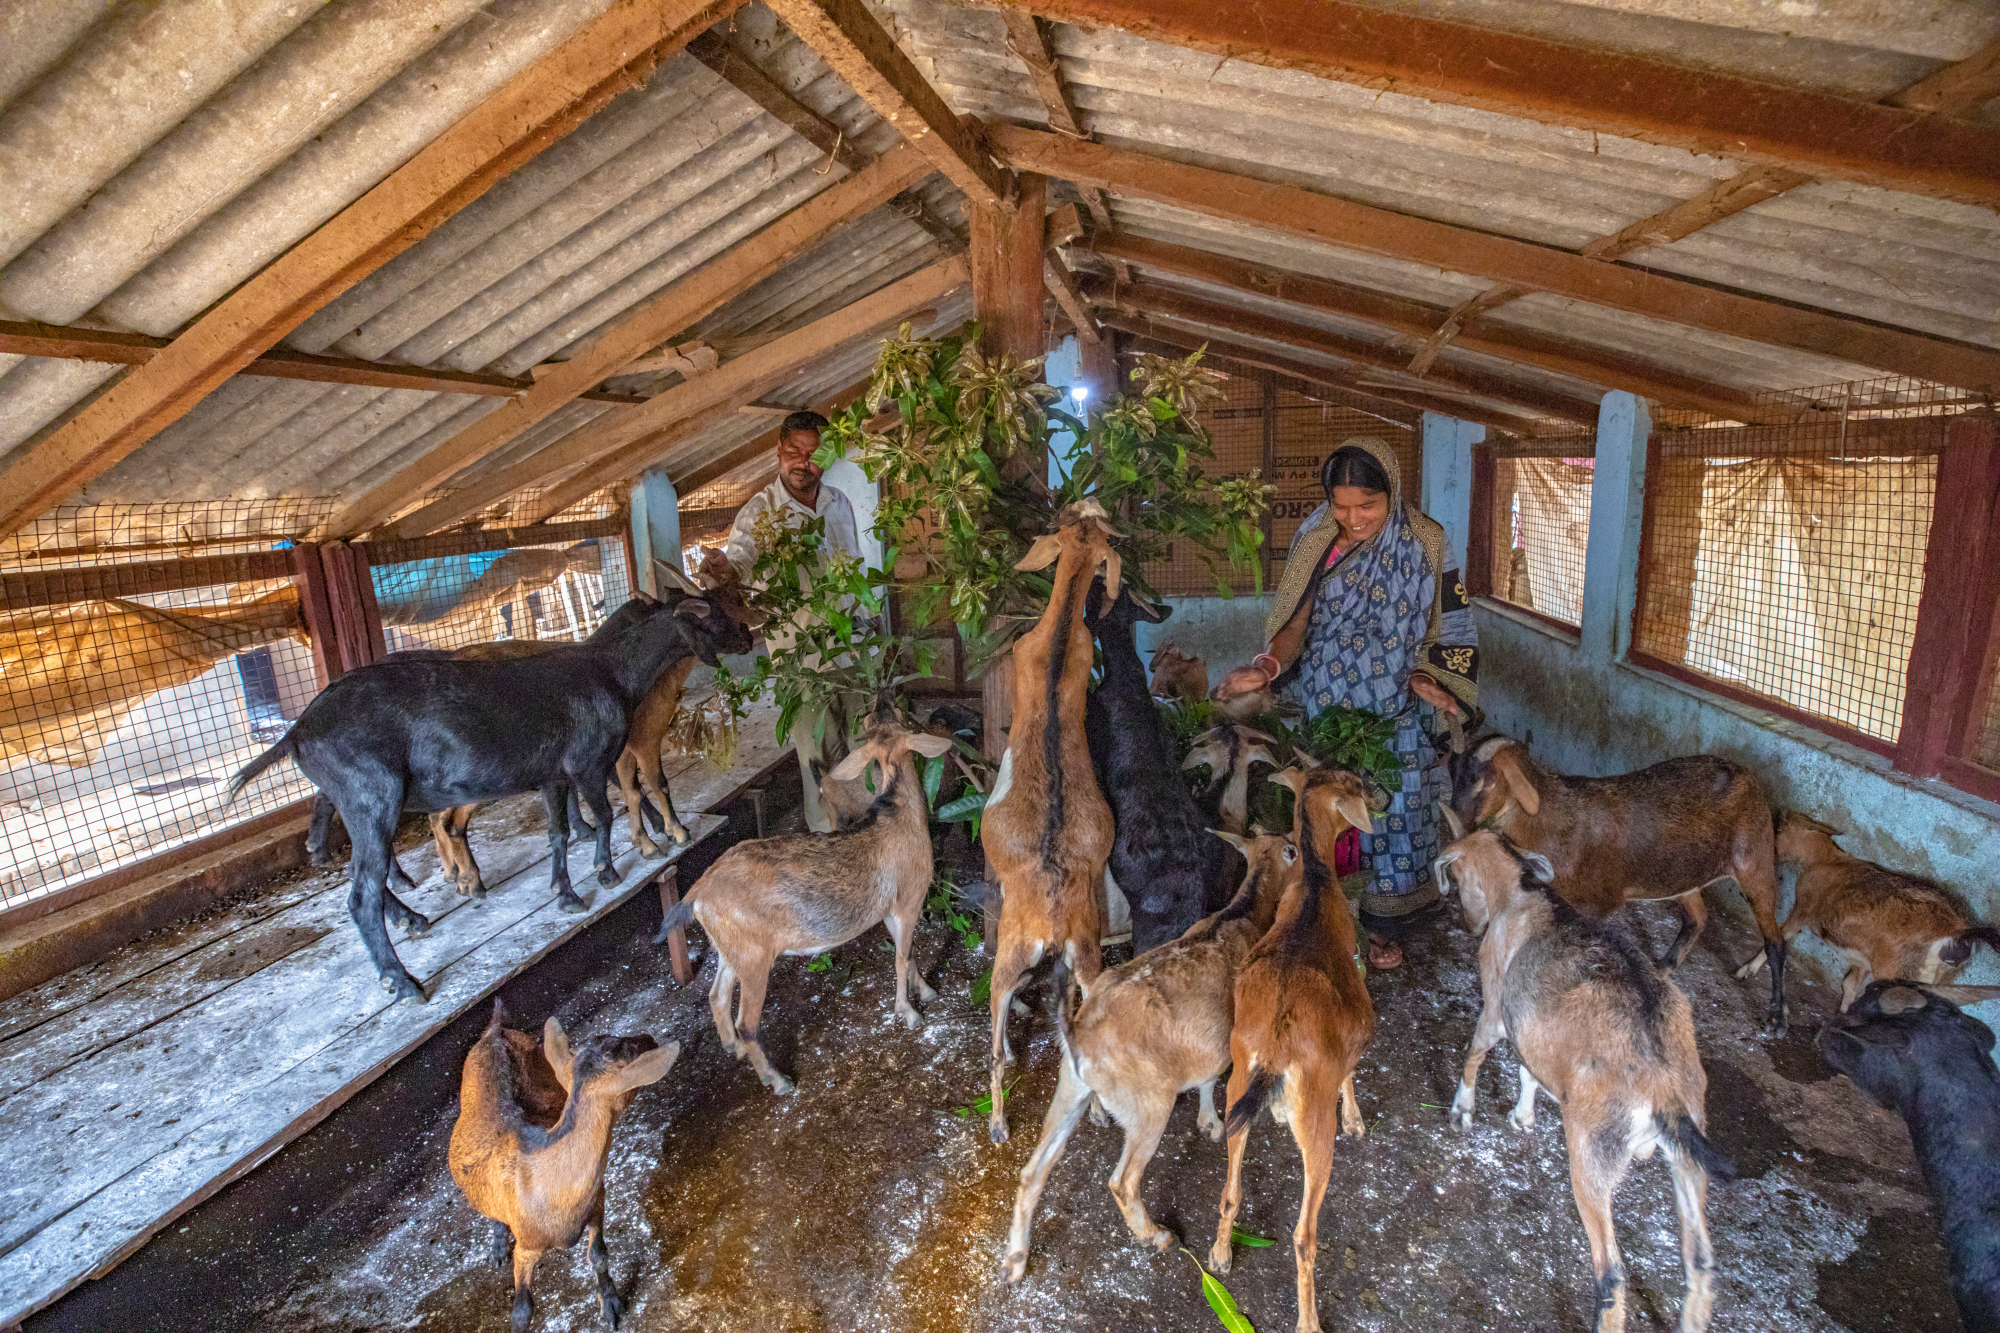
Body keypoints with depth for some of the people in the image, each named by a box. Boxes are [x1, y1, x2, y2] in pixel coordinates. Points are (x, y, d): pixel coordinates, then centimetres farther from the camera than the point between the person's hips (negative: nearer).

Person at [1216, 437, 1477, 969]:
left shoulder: (1424, 546, -6)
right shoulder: (1316, 541, -3)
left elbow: (1447, 630, 0)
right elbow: (1299, 620, 0)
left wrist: (1425, 676, -16)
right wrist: (1269, 666, -18)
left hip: (1395, 718, -1)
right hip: (1326, 710, 1)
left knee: (1391, 809, 8)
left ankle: (1383, 925, 27)